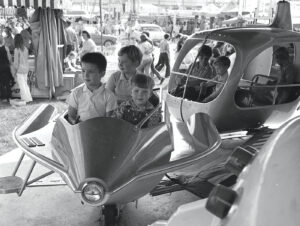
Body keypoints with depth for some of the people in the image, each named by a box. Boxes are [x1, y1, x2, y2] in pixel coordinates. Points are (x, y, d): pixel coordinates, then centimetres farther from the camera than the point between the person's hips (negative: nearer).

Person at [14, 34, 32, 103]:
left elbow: (16, 61, -13)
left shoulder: (17, 50, -17)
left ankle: (25, 98, 9)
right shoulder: (25, 48, 1)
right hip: (26, 68, 6)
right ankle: (29, 98, 22)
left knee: (22, 85, 4)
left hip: (20, 69, -6)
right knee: (25, 84, 17)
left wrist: (16, 69, 0)